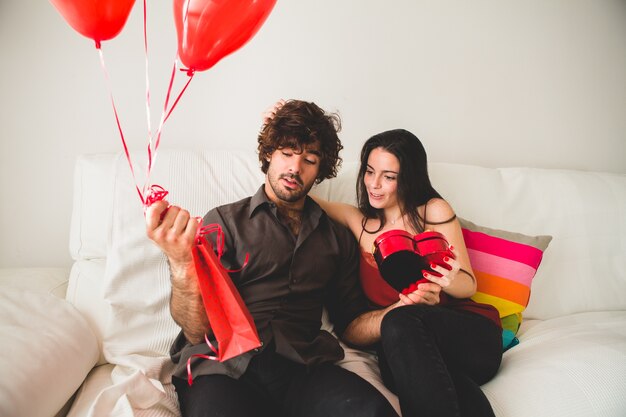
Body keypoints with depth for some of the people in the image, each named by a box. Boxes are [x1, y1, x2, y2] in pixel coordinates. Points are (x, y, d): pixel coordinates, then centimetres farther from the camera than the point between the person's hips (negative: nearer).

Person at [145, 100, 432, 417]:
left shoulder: (338, 239, 19)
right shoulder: (224, 221, 9)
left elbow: (351, 327, 18)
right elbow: (197, 331, -2)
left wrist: (402, 307, -2)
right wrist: (183, 268, -23)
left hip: (302, 367, 4)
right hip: (225, 367, -3)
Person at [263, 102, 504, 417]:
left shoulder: (434, 211, 3)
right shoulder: (358, 220, 12)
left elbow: (469, 285, 5)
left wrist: (450, 281, -19)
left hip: (471, 336, -1)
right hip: (402, 343, 1)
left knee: (400, 322, -35)